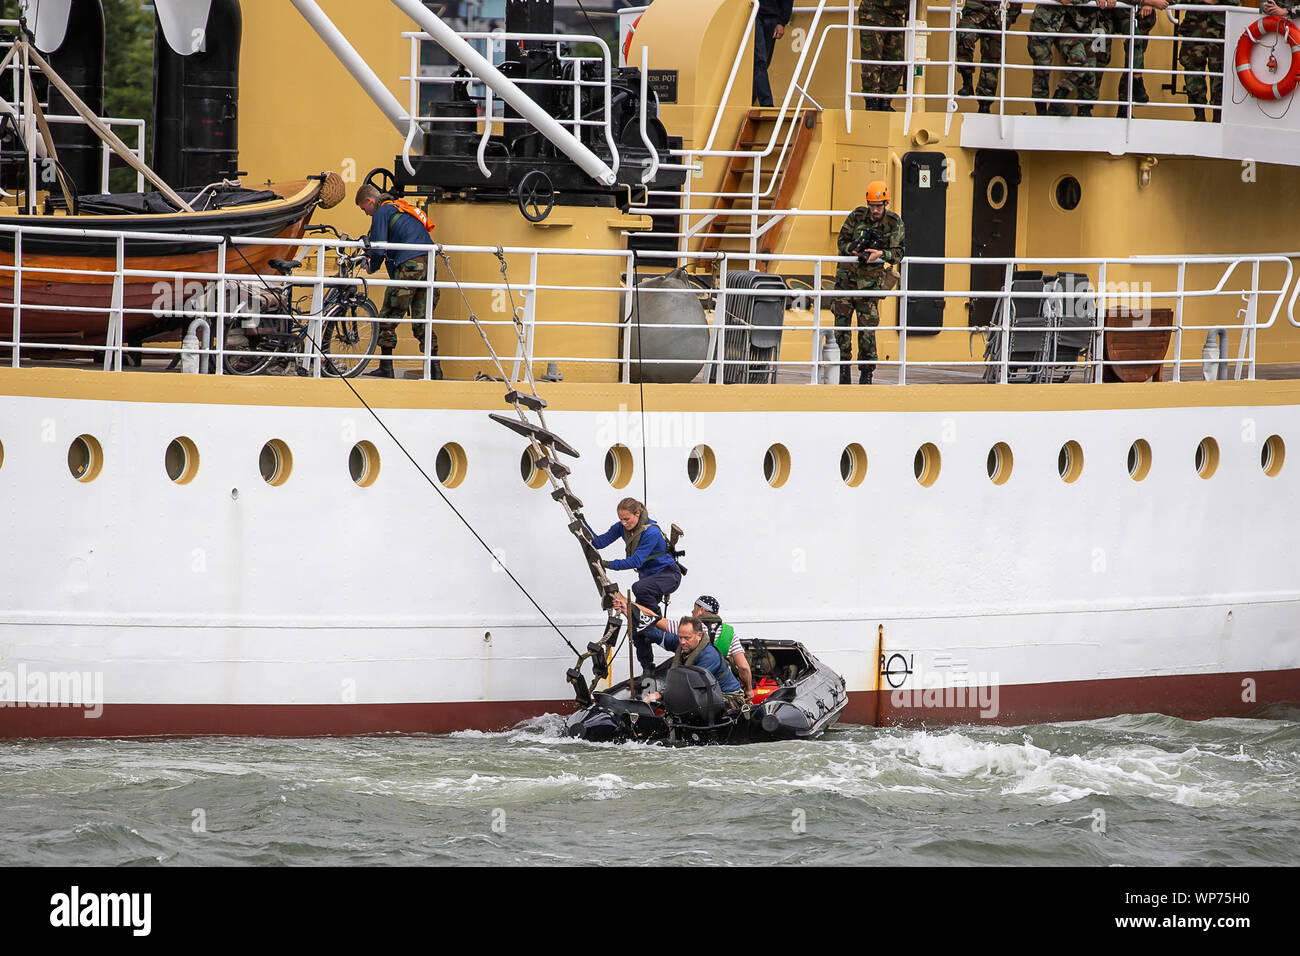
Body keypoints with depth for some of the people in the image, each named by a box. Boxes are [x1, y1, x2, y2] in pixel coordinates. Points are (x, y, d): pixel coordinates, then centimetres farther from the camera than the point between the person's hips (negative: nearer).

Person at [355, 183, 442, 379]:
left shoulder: (381, 212, 2)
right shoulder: (402, 207, 28)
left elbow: (379, 247, -4)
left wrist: (371, 267, 16)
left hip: (409, 265, -8)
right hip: (429, 264, 8)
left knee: (388, 318, 0)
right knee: (422, 321, 11)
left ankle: (386, 367, -2)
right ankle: (434, 368, 4)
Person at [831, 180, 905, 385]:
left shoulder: (894, 223, -3)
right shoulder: (857, 216, 0)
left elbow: (898, 253, -3)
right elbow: (842, 241, 4)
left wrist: (880, 254, -22)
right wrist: (854, 249, -16)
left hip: (869, 281, -2)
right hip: (846, 277, 2)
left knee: (867, 326, -4)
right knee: (842, 322, 0)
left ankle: (866, 373, 5)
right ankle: (843, 369, 9)